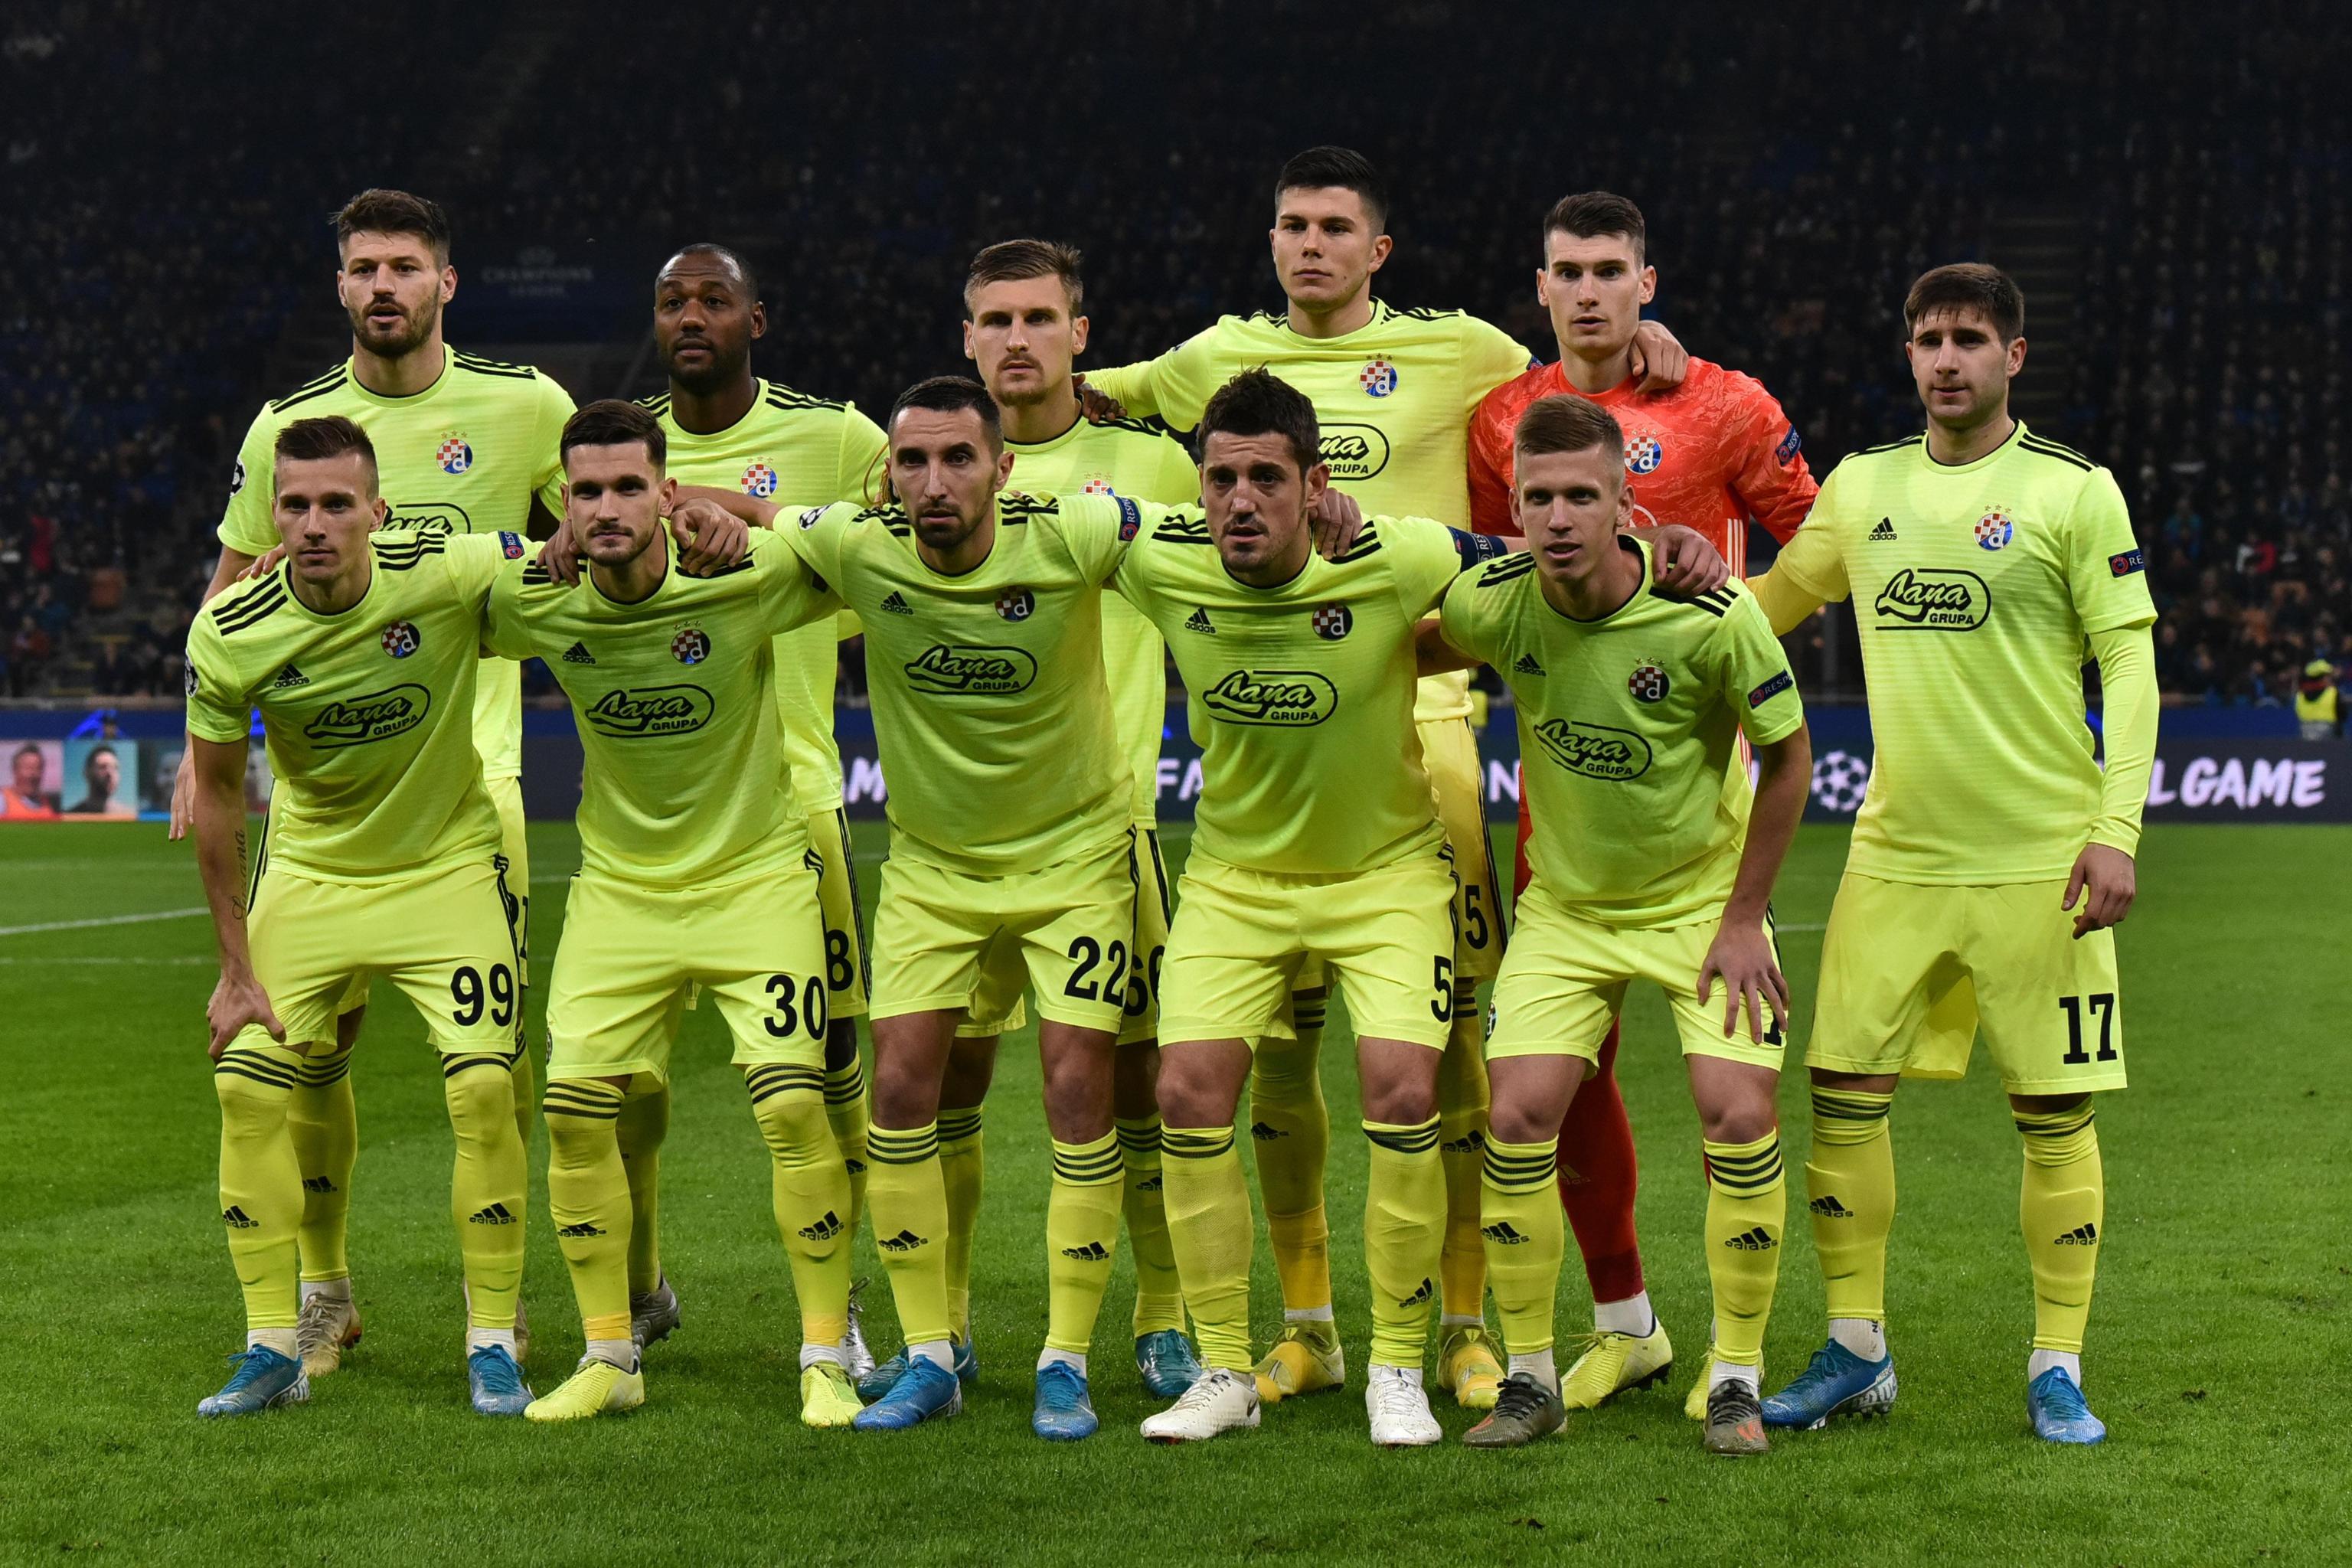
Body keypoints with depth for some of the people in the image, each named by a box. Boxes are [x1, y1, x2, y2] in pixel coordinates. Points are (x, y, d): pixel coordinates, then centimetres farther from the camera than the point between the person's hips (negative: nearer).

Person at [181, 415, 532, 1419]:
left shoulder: (448, 576, -23)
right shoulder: (228, 635, -17)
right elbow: (216, 790, -4)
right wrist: (236, 965, -3)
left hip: (448, 866, -2)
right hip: (306, 874, 2)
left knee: (484, 1090, -14)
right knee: (246, 1089, -7)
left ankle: (493, 1345, 1)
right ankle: (273, 1350, 7)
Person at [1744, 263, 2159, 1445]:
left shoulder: (2074, 492, -3)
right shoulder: (1861, 485, 9)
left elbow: (2129, 665, -3)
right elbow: (1769, 606, 22)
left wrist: (2114, 830, -11)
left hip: (2037, 860, -4)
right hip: (1894, 852, 4)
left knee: (2053, 1114, -1)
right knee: (1844, 1093, 0)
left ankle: (2057, 1367, 10)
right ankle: (1855, 1352, 12)